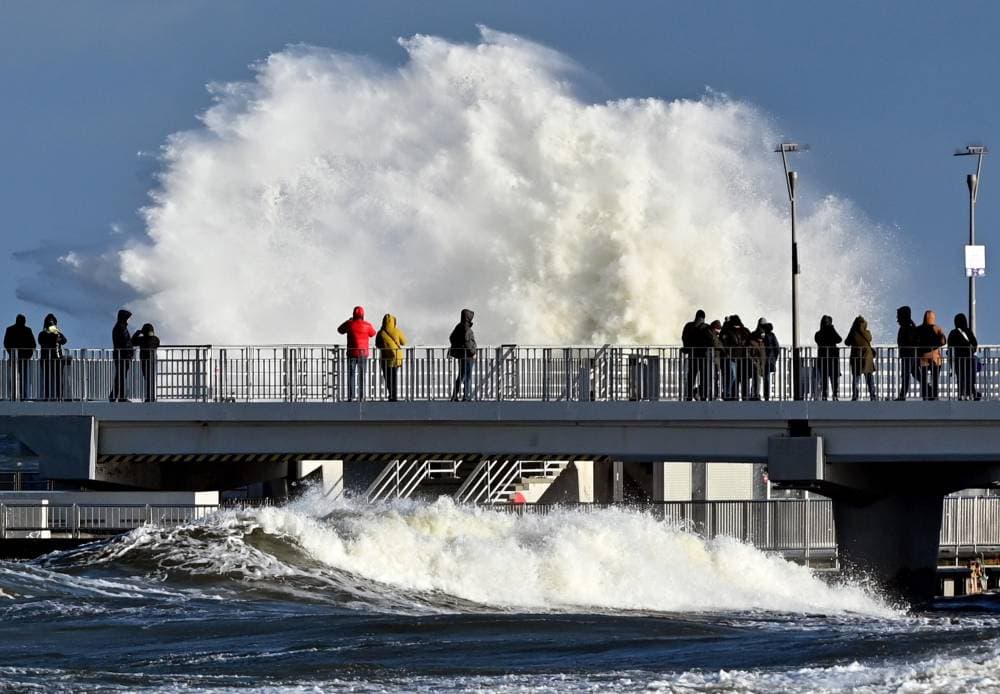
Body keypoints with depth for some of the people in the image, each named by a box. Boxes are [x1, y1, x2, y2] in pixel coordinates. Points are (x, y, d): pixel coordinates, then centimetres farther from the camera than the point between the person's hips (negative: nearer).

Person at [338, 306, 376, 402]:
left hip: (352, 354, -1)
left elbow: (340, 330, 14)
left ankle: (350, 397, -3)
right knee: (361, 376, 8)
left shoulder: (349, 324, -6)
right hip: (363, 354, 1)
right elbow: (372, 334, 15)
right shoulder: (367, 325, -6)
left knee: (351, 376, 4)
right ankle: (361, 396, 3)